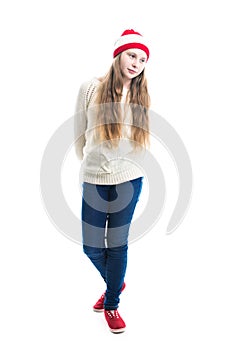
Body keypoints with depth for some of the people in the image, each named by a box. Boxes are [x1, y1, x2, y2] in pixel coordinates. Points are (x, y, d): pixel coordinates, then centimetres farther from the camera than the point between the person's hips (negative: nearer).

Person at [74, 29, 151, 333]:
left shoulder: (143, 97, 3)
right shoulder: (91, 88, -3)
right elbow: (79, 135, 5)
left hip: (129, 179, 1)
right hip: (94, 180, 0)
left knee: (118, 244, 6)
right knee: (92, 246, 6)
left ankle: (111, 304, 26)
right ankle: (116, 284, 37)